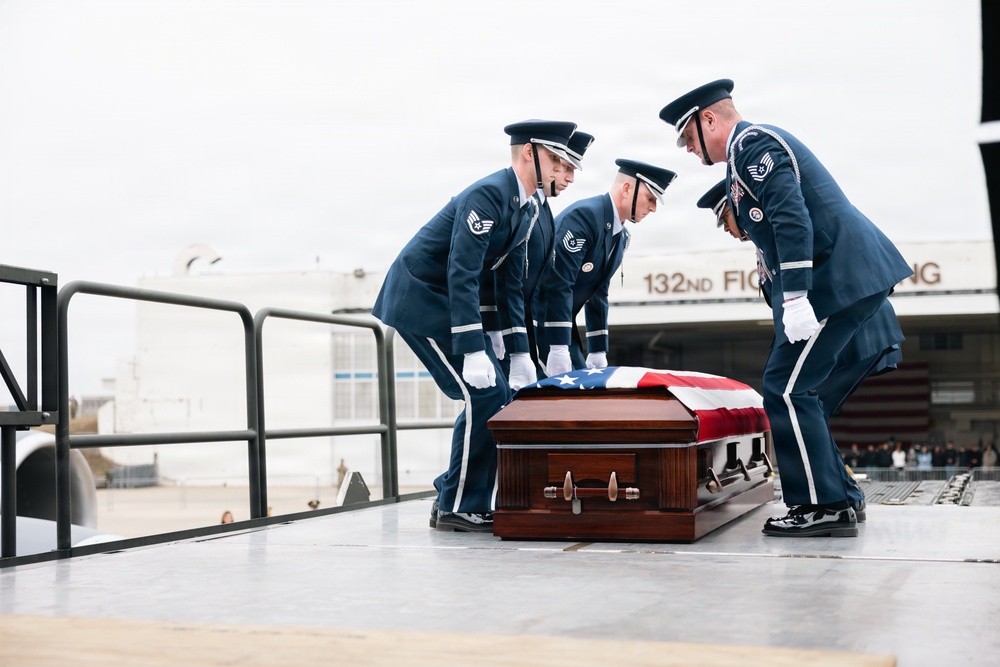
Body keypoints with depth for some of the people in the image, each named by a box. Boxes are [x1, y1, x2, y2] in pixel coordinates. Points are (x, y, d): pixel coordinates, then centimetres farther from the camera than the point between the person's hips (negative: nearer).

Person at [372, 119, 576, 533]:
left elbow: (510, 282, 10)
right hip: (419, 297, -10)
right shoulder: (488, 194, -22)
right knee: (484, 395, -13)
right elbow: (462, 274, -27)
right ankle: (456, 507, -3)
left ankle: (464, 498, 12)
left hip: (448, 299, 10)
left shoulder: (529, 208, 7)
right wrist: (473, 351, -30)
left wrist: (520, 351, 4)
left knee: (500, 396, 4)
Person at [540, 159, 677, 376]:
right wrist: (558, 350, -29)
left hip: (561, 321, 9)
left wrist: (598, 351, 11)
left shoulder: (621, 237, 8)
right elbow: (558, 285, -27)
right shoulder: (584, 215, -21)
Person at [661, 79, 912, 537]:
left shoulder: (752, 144, -10)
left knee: (785, 388, -9)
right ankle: (833, 500, 18)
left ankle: (822, 507, -5)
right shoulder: (755, 145, 22)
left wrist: (795, 298, -26)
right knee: (791, 389, 13)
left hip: (839, 278, -10)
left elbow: (792, 218, -22)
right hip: (850, 277, 10)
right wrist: (786, 294, 25)